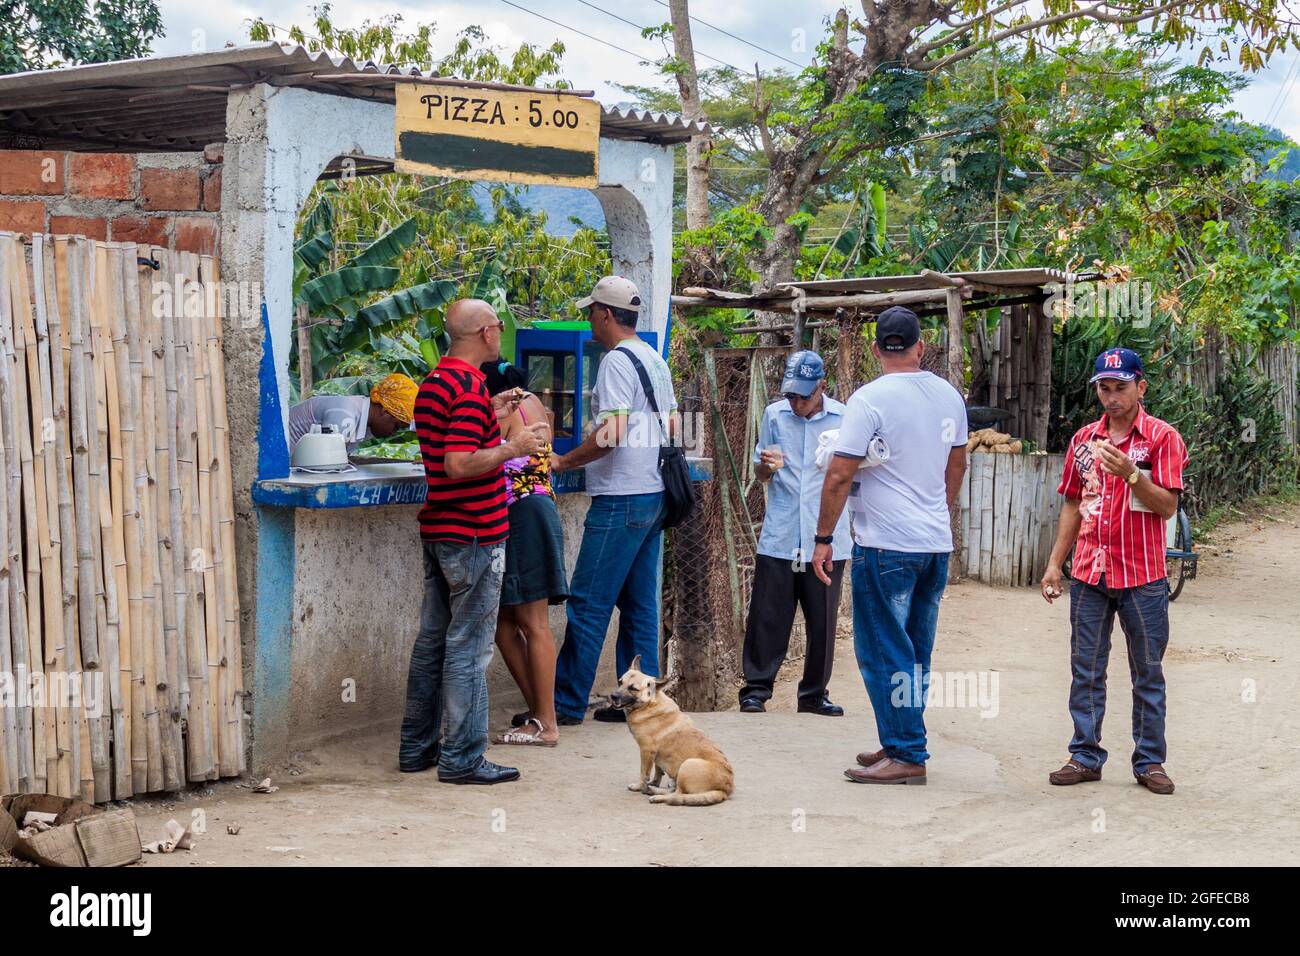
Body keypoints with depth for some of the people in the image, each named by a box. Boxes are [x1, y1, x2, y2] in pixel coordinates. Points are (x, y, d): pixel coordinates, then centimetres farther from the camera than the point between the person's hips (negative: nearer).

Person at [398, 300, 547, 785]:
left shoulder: (433, 382, 12)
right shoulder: (471, 387, -19)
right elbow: (461, 464, -26)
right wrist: (513, 446, -16)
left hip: (438, 530, 10)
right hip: (474, 535, -10)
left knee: (433, 639, 14)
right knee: (468, 648, -4)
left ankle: (417, 746, 21)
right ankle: (461, 758, 1)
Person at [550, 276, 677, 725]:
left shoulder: (616, 361, -12)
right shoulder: (656, 361, 16)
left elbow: (610, 434, -20)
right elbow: (671, 429, 21)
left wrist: (562, 462, -11)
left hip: (621, 498, -10)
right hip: (653, 494, 10)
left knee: (588, 604, -5)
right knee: (640, 603, 11)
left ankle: (567, 703, -1)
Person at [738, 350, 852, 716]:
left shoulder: (844, 418, 1)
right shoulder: (774, 415, 6)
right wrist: (766, 466, -7)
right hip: (779, 537, 1)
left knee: (822, 621, 5)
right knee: (767, 617, 0)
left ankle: (815, 693, 18)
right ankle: (756, 688, 11)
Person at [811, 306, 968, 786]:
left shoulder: (870, 399, -13)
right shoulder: (949, 396, 8)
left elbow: (839, 476, -15)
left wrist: (823, 538, -7)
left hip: (886, 546, -7)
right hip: (937, 544, 7)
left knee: (884, 653, 0)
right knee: (915, 653, 15)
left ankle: (906, 755, 1)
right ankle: (902, 745, 23)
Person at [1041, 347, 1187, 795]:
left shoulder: (1162, 437, -4)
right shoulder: (1083, 439, 10)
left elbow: (1167, 506, -11)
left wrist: (1130, 473, -25)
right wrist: (1054, 563, 11)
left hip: (1142, 577, -4)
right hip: (1088, 574, 4)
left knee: (1148, 674, 6)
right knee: (1085, 671, 8)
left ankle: (1150, 762, 14)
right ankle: (1085, 756, 16)